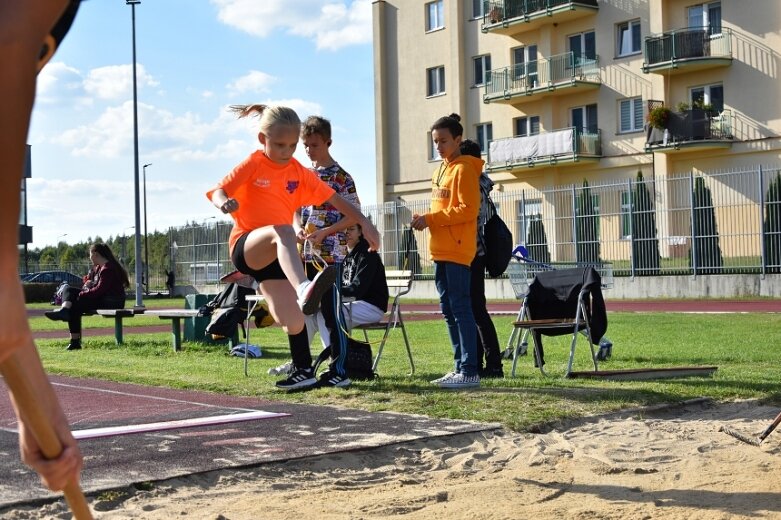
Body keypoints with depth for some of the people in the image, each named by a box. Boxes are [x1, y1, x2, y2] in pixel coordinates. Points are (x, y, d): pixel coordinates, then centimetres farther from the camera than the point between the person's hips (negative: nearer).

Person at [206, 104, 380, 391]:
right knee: (283, 230, -39)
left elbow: (335, 199, 10)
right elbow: (217, 191, -16)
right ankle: (303, 289, -61)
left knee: (294, 322, -2)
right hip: (245, 246, -5)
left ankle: (304, 371, 22)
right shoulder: (253, 165, -5)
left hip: (278, 254, 5)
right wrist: (224, 203, -39)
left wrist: (365, 224, 1)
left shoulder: (299, 173, 8)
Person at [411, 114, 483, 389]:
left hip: (457, 250, -9)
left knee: (460, 308, -9)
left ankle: (470, 371, -8)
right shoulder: (440, 171, 19)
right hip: (440, 251, 9)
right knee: (448, 310, 9)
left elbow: (468, 210, -16)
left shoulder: (464, 169, -7)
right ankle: (461, 367, 15)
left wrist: (431, 218, -16)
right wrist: (425, 220, 4)